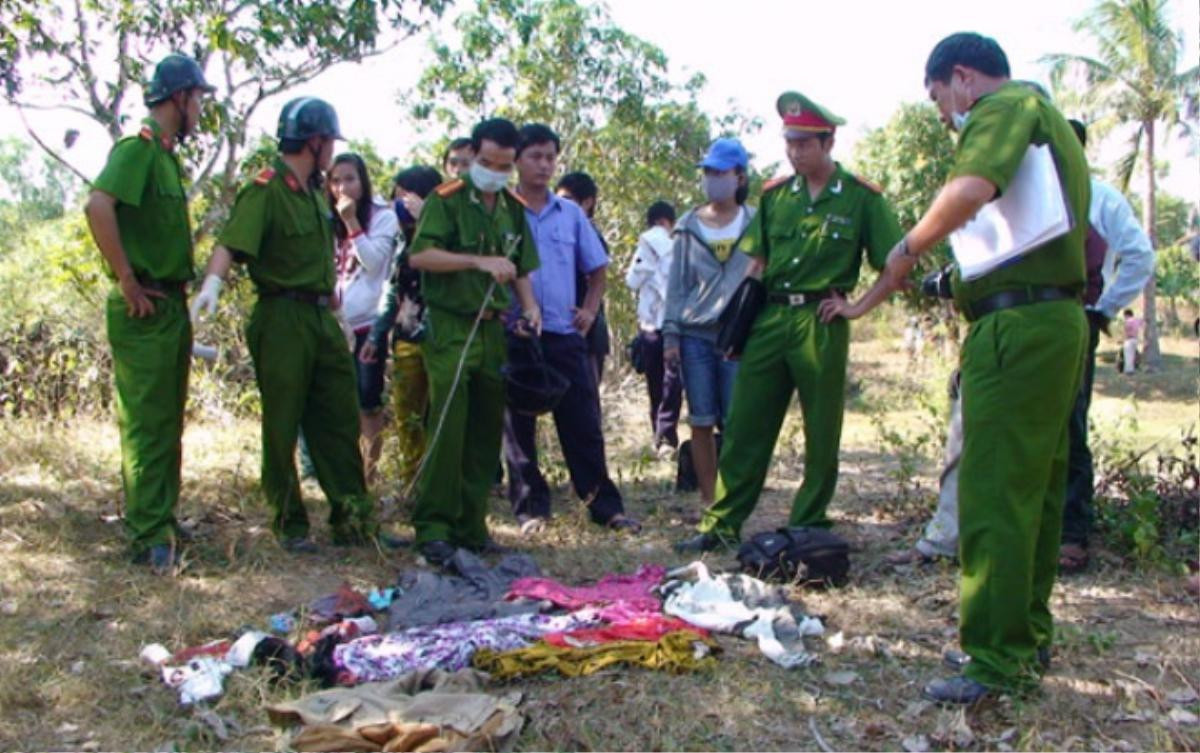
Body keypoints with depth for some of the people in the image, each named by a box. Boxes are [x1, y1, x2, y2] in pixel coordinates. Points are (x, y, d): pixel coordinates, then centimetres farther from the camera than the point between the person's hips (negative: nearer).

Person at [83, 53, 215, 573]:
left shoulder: (168, 157, 16)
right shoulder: (137, 149, -12)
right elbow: (98, 206, -28)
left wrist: (178, 286, 15)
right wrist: (127, 281, -23)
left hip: (173, 305, 9)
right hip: (145, 310, -9)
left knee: (168, 421, 15)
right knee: (145, 422, -5)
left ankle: (163, 520, 25)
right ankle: (149, 539, 1)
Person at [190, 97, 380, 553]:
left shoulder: (315, 190, 13)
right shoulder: (265, 191, -13)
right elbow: (232, 242, -27)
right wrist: (213, 282, -44)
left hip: (322, 318, 8)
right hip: (282, 320, -8)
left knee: (340, 420, 11)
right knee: (282, 425, 3)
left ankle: (353, 519, 20)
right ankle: (289, 525, 15)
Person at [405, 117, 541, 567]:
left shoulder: (513, 208, 15)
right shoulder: (446, 199, -2)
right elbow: (419, 256, -14)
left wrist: (529, 306, 4)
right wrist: (479, 261, -20)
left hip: (493, 328, 6)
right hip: (449, 327, -6)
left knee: (486, 430, 7)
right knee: (447, 427, -11)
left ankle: (471, 524, 16)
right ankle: (432, 526, -4)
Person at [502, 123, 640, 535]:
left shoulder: (571, 213, 10)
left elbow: (597, 268, 17)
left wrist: (590, 309, 6)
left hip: (565, 334, 2)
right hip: (514, 335, -2)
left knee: (582, 423, 4)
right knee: (519, 425, 5)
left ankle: (605, 505, 10)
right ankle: (530, 506, 15)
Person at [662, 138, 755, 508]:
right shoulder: (689, 225, 9)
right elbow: (677, 282, 8)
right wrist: (670, 333, 1)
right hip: (695, 335, 2)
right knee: (701, 423, 3)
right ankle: (707, 501, 13)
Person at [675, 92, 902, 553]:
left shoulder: (860, 197, -1)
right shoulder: (775, 194, 10)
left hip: (821, 324, -4)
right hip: (770, 320, 4)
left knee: (821, 433, 5)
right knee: (744, 427, 4)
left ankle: (809, 527, 17)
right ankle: (722, 523, 10)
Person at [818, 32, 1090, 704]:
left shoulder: (1004, 107, -6)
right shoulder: (1051, 120, 25)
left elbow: (970, 190, -28)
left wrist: (910, 247, -12)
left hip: (1018, 325, -10)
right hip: (1063, 319, 11)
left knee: (994, 494, -8)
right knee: (1038, 489, 15)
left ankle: (999, 661, -3)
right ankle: (1031, 640, 26)